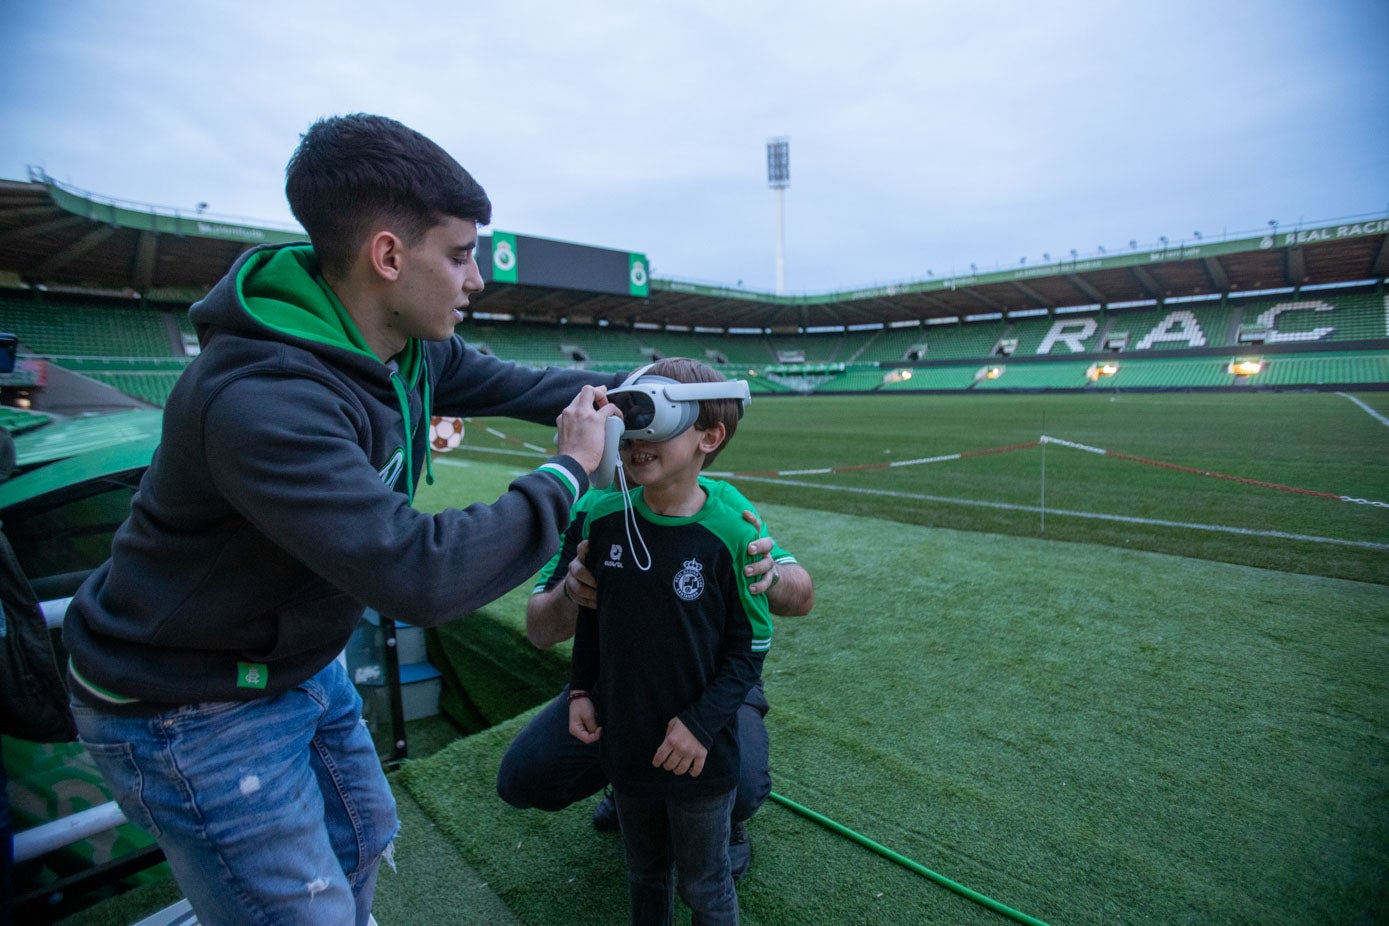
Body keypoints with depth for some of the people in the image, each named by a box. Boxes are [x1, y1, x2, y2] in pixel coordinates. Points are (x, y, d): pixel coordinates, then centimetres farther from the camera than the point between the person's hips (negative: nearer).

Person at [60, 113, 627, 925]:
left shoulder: (404, 342, -10)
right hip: (190, 707, -8)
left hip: (302, 665, 8)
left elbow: (503, 381, 8)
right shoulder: (259, 399, -36)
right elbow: (420, 574, -42)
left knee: (364, 841, 24)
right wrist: (567, 471, -30)